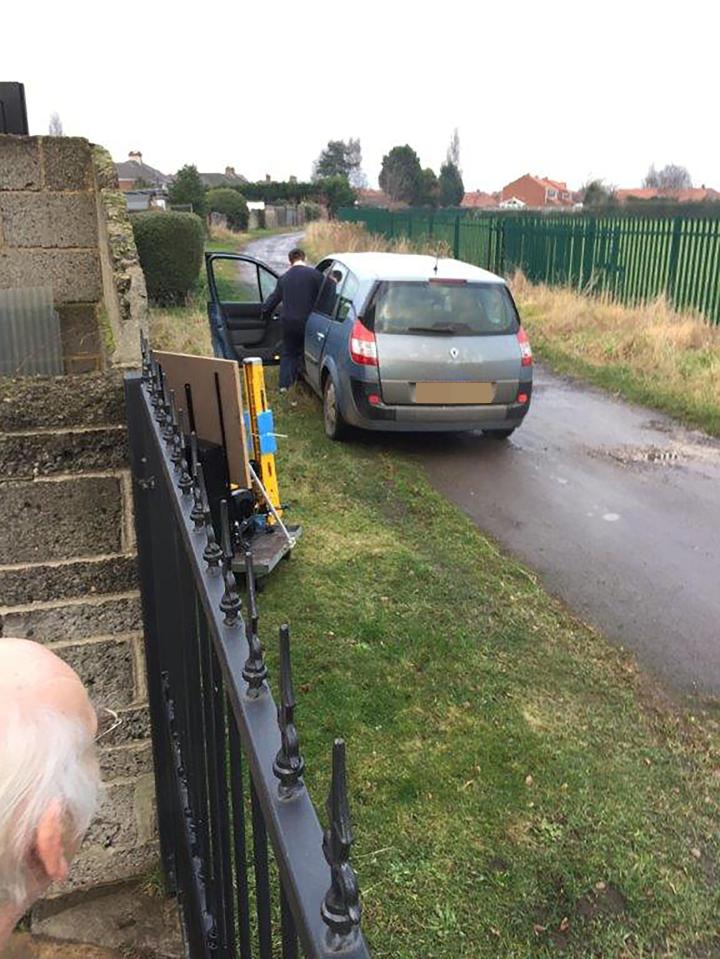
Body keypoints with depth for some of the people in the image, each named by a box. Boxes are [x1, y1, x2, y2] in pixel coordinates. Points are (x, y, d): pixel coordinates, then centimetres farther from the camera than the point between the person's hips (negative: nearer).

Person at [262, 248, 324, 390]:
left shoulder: (284, 278, 8)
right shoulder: (315, 274, -7)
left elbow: (274, 298, 20)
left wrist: (265, 310, 37)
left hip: (288, 322, 4)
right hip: (307, 321, -4)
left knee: (288, 352, 16)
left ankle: (284, 384, 11)